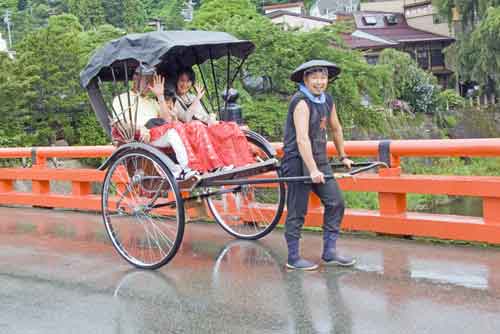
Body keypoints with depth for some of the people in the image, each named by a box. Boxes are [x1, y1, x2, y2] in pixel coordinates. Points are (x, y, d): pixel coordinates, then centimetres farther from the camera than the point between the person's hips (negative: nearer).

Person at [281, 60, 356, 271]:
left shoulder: (327, 100, 8)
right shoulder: (301, 102, -17)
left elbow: (336, 129, 22)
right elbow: (302, 139, -26)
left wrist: (343, 157, 26)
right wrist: (312, 170, -32)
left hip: (319, 159, 8)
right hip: (298, 161, -8)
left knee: (335, 203, 5)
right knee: (297, 211, -2)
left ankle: (329, 253, 14)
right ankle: (293, 258, 10)